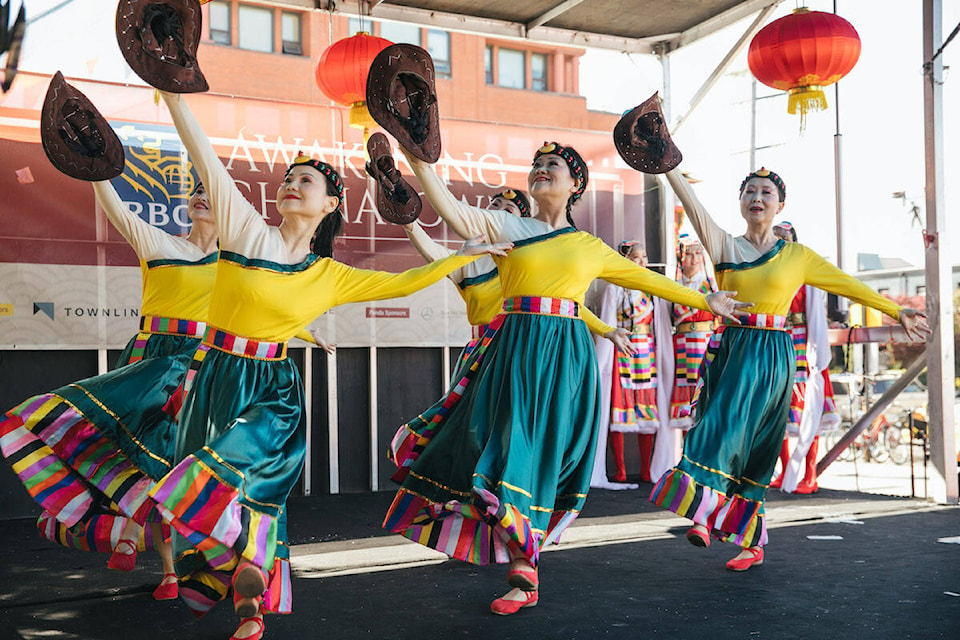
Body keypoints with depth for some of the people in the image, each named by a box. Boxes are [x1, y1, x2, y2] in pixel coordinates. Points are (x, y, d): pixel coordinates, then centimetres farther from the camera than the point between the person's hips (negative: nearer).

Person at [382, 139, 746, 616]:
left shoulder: (592, 248, 15)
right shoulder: (508, 228, 10)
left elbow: (647, 279, 24)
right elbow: (456, 216, -4)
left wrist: (704, 302, 29)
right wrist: (418, 160, -14)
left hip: (566, 357, 1)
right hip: (517, 351, -1)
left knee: (546, 452, -1)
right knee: (513, 447, -8)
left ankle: (523, 572, 8)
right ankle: (523, 576, 1)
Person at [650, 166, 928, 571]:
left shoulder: (796, 256, 8)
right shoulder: (724, 247, 7)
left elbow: (847, 285, 12)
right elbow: (694, 207, -6)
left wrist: (897, 312, 13)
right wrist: (667, 165, -18)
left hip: (773, 359, -1)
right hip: (732, 353, 1)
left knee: (756, 450, -9)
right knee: (723, 431, -6)